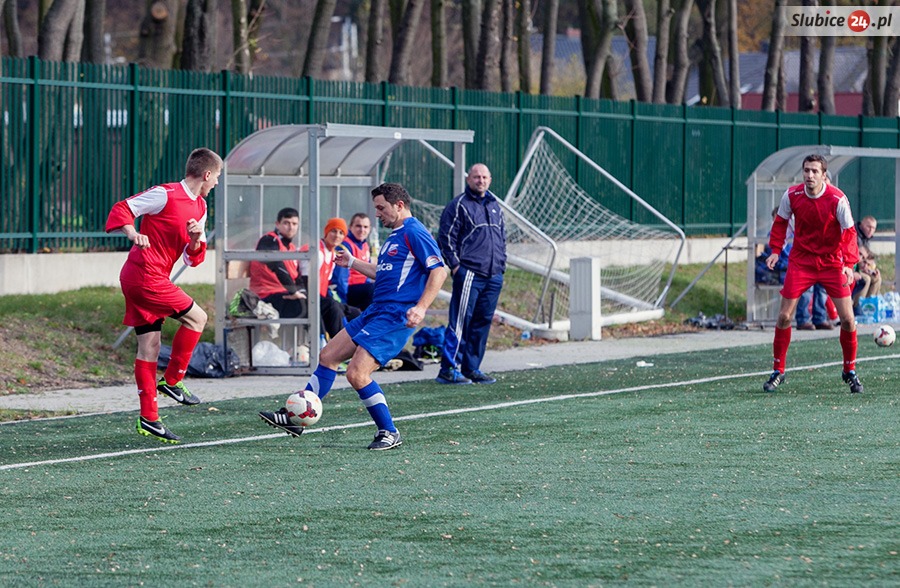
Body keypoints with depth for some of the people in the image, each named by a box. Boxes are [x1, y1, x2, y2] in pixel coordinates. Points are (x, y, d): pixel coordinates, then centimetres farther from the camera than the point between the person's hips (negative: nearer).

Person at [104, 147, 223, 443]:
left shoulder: (199, 207, 16)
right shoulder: (165, 195, -11)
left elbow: (193, 258, 17)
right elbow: (121, 210, -12)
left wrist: (196, 239, -4)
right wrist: (132, 233, -30)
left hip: (138, 280, 9)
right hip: (146, 275, -9)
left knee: (149, 346, 7)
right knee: (196, 317, -5)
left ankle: (148, 418, 6)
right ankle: (172, 380, 4)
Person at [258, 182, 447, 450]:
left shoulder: (414, 233, -12)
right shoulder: (394, 235, 19)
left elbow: (439, 270, -19)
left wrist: (421, 307, -28)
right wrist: (352, 263, 36)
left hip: (394, 317, -11)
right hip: (375, 312, 11)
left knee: (357, 374, -18)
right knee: (328, 356, 11)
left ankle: (389, 433, -3)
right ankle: (295, 418, 17)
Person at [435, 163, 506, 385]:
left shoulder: (495, 206, 19)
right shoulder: (459, 205, -2)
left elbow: (502, 237, 26)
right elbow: (446, 236, -6)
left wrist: (501, 263, 16)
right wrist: (455, 265, -11)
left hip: (494, 276, 7)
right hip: (469, 273, -7)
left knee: (482, 323, 8)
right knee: (460, 321, -9)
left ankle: (471, 368, 14)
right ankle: (448, 369, -8)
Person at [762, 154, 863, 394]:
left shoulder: (837, 199, -16)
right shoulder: (792, 195, -9)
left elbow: (849, 232, -12)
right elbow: (780, 222, 7)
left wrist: (849, 264, -23)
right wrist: (776, 250, -5)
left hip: (832, 263, -1)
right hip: (800, 261, 1)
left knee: (847, 318, -7)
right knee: (784, 316, -5)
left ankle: (850, 371, 13)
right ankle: (778, 371, 10)